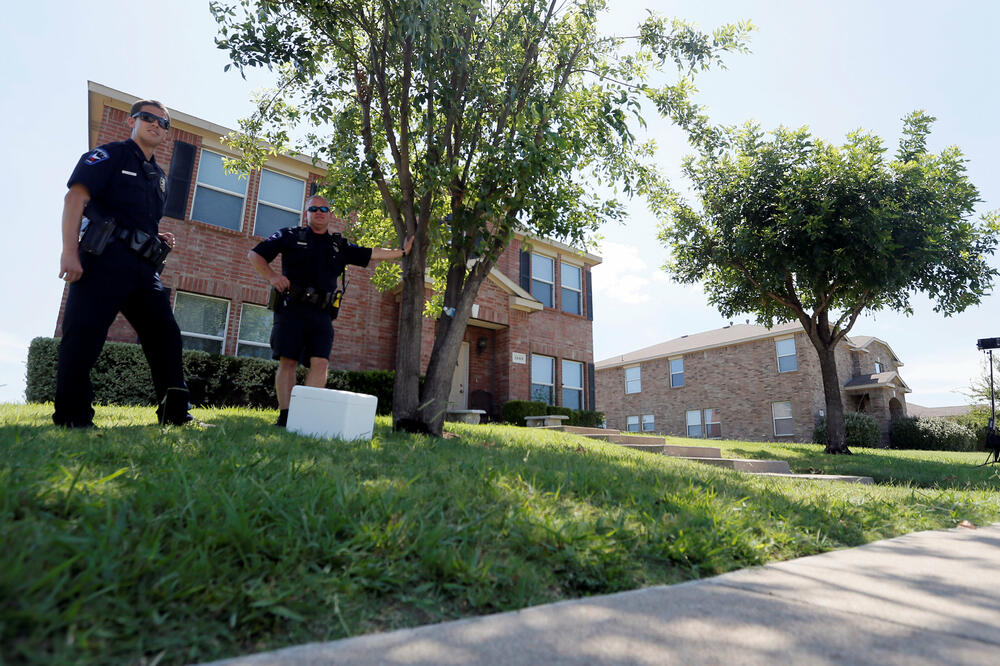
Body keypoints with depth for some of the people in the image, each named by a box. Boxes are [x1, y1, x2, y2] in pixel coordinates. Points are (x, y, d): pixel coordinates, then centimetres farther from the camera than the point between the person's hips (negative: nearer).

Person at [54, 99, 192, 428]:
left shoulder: (158, 176, 26)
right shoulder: (110, 154, 5)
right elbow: (75, 198, -8)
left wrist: (159, 239, 11)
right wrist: (69, 252, -19)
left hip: (143, 266, 7)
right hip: (106, 259, -7)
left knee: (165, 334, 0)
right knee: (84, 333, -9)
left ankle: (175, 414, 3)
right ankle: (72, 418, -2)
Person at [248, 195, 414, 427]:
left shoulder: (339, 246, 19)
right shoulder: (290, 236, 11)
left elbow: (371, 254, 25)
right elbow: (254, 255, 11)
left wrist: (402, 252, 27)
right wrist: (272, 276, -4)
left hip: (322, 314, 2)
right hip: (292, 308, -2)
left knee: (320, 362, -10)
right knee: (287, 361, -6)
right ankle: (284, 416, -2)